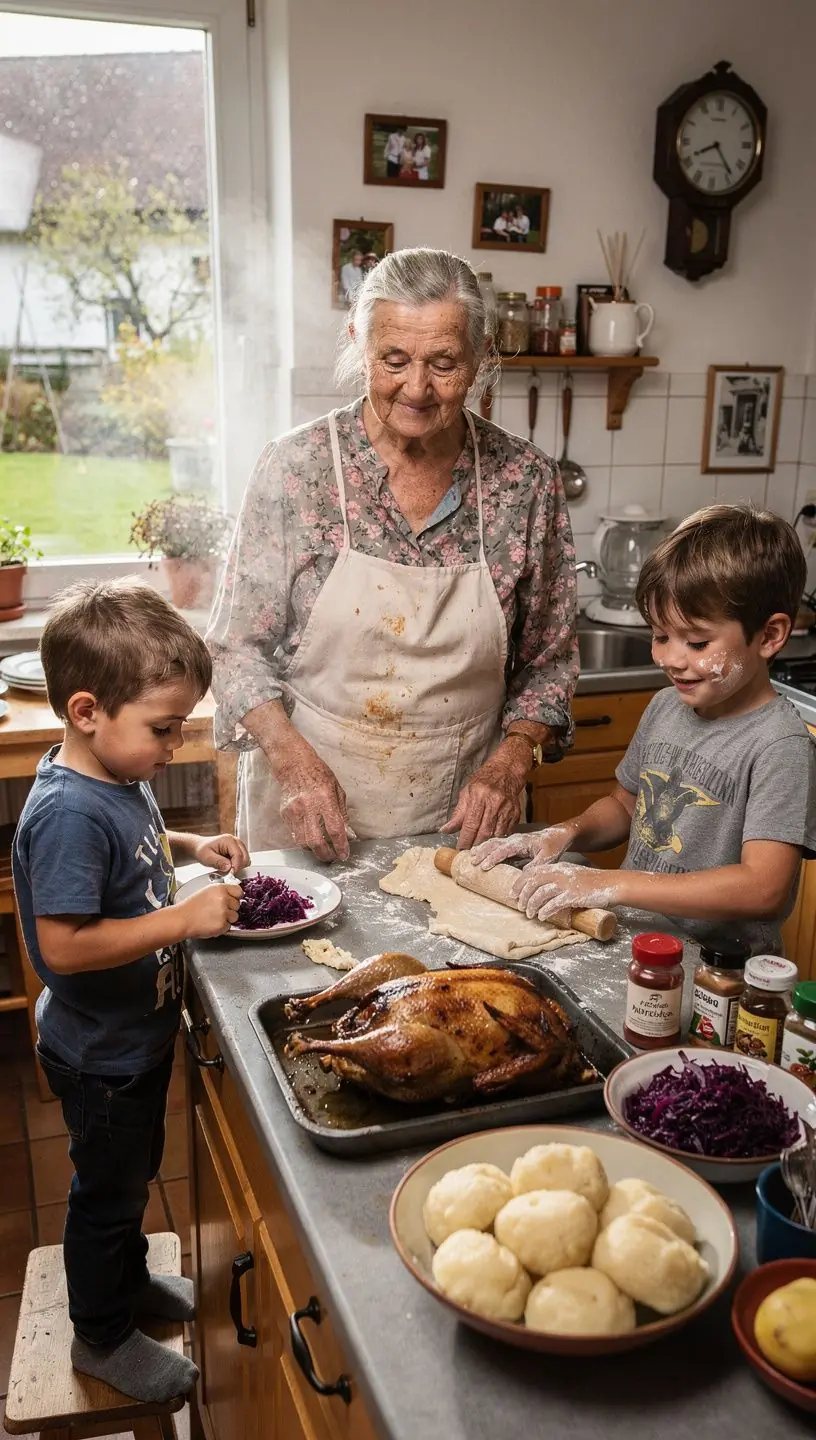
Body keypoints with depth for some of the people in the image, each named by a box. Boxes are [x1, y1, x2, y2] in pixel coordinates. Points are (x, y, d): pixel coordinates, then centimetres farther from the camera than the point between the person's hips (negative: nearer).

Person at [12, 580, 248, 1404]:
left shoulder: (119, 776, -5)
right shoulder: (69, 812, -32)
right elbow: (63, 944, -34)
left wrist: (190, 848, -2)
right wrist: (184, 919, -32)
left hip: (139, 1034, 8)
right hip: (99, 1052, -8)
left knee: (134, 1174, 28)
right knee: (105, 1190, 14)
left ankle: (129, 1282, 52)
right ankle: (101, 1336, 38)